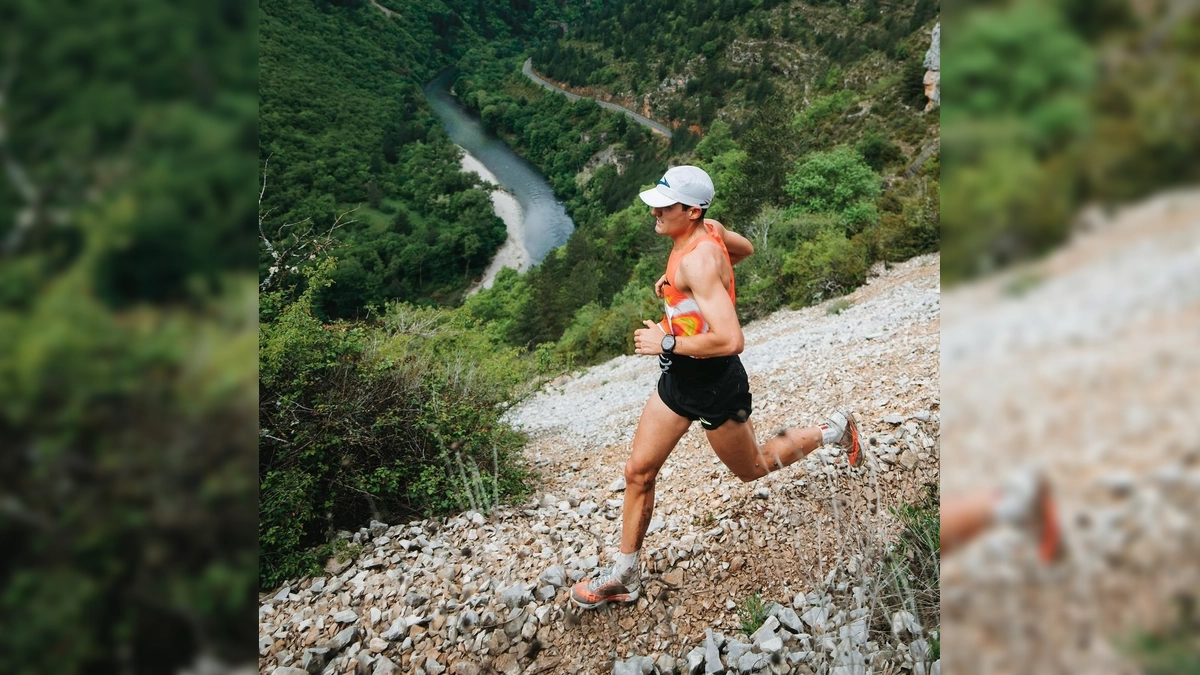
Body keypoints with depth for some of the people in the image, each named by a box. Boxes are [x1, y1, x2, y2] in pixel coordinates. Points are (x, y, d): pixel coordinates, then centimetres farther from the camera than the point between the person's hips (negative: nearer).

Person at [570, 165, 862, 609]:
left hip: (715, 385, -9)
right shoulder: (709, 229, -2)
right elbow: (746, 248, 21)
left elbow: (730, 340, -37)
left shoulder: (698, 260, -29)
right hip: (678, 379, 9)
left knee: (752, 469, 17)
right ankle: (624, 576, 21)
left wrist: (666, 343, -25)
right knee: (638, 472, 8)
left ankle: (833, 431, 38)